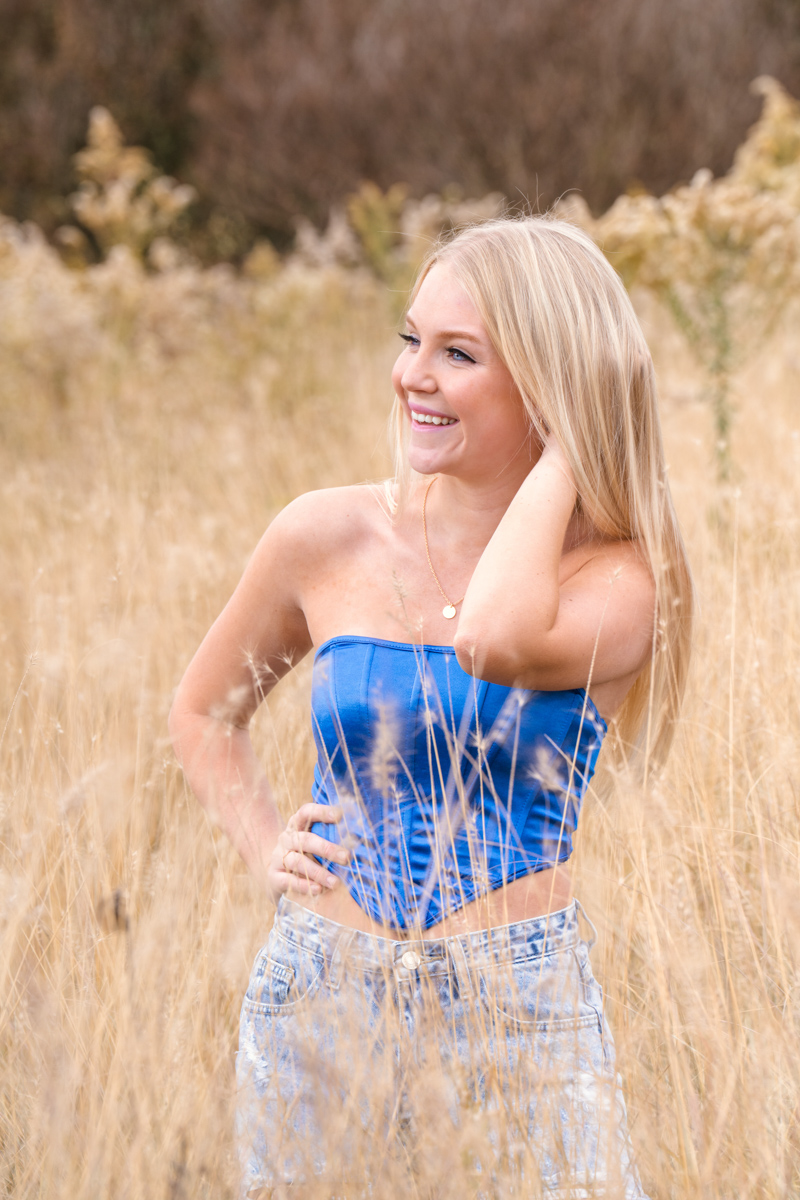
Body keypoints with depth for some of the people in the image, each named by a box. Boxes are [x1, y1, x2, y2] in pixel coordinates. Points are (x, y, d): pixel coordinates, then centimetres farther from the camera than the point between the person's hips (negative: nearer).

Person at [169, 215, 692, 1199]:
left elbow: (496, 640, -31)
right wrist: (266, 851, 1)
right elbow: (202, 713, 17)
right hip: (319, 993, 2)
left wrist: (565, 446, -18)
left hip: (523, 1005, -2)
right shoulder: (327, 540, 0)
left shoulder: (617, 579, -8)